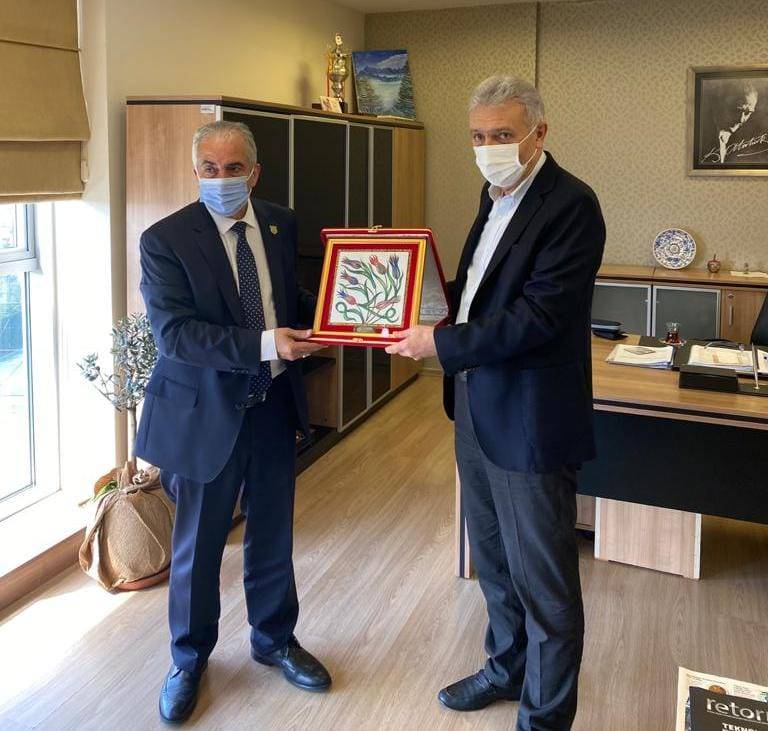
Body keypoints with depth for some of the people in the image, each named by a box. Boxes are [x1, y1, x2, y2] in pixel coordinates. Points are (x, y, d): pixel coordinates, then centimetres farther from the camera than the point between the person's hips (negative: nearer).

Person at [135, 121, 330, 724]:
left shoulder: (281, 225, 2)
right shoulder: (164, 239, -14)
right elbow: (173, 333, -23)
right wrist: (264, 344, -32)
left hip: (274, 404, 5)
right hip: (205, 411, -4)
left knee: (273, 535, 19)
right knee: (197, 545, 12)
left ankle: (275, 640, 43)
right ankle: (189, 661, 36)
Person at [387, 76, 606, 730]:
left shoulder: (570, 204, -16)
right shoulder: (497, 195, 11)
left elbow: (540, 315, -24)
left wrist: (443, 344, -21)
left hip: (529, 421, -9)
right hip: (476, 406, 9)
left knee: (543, 582, 7)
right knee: (494, 560, 24)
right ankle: (507, 668, 46)